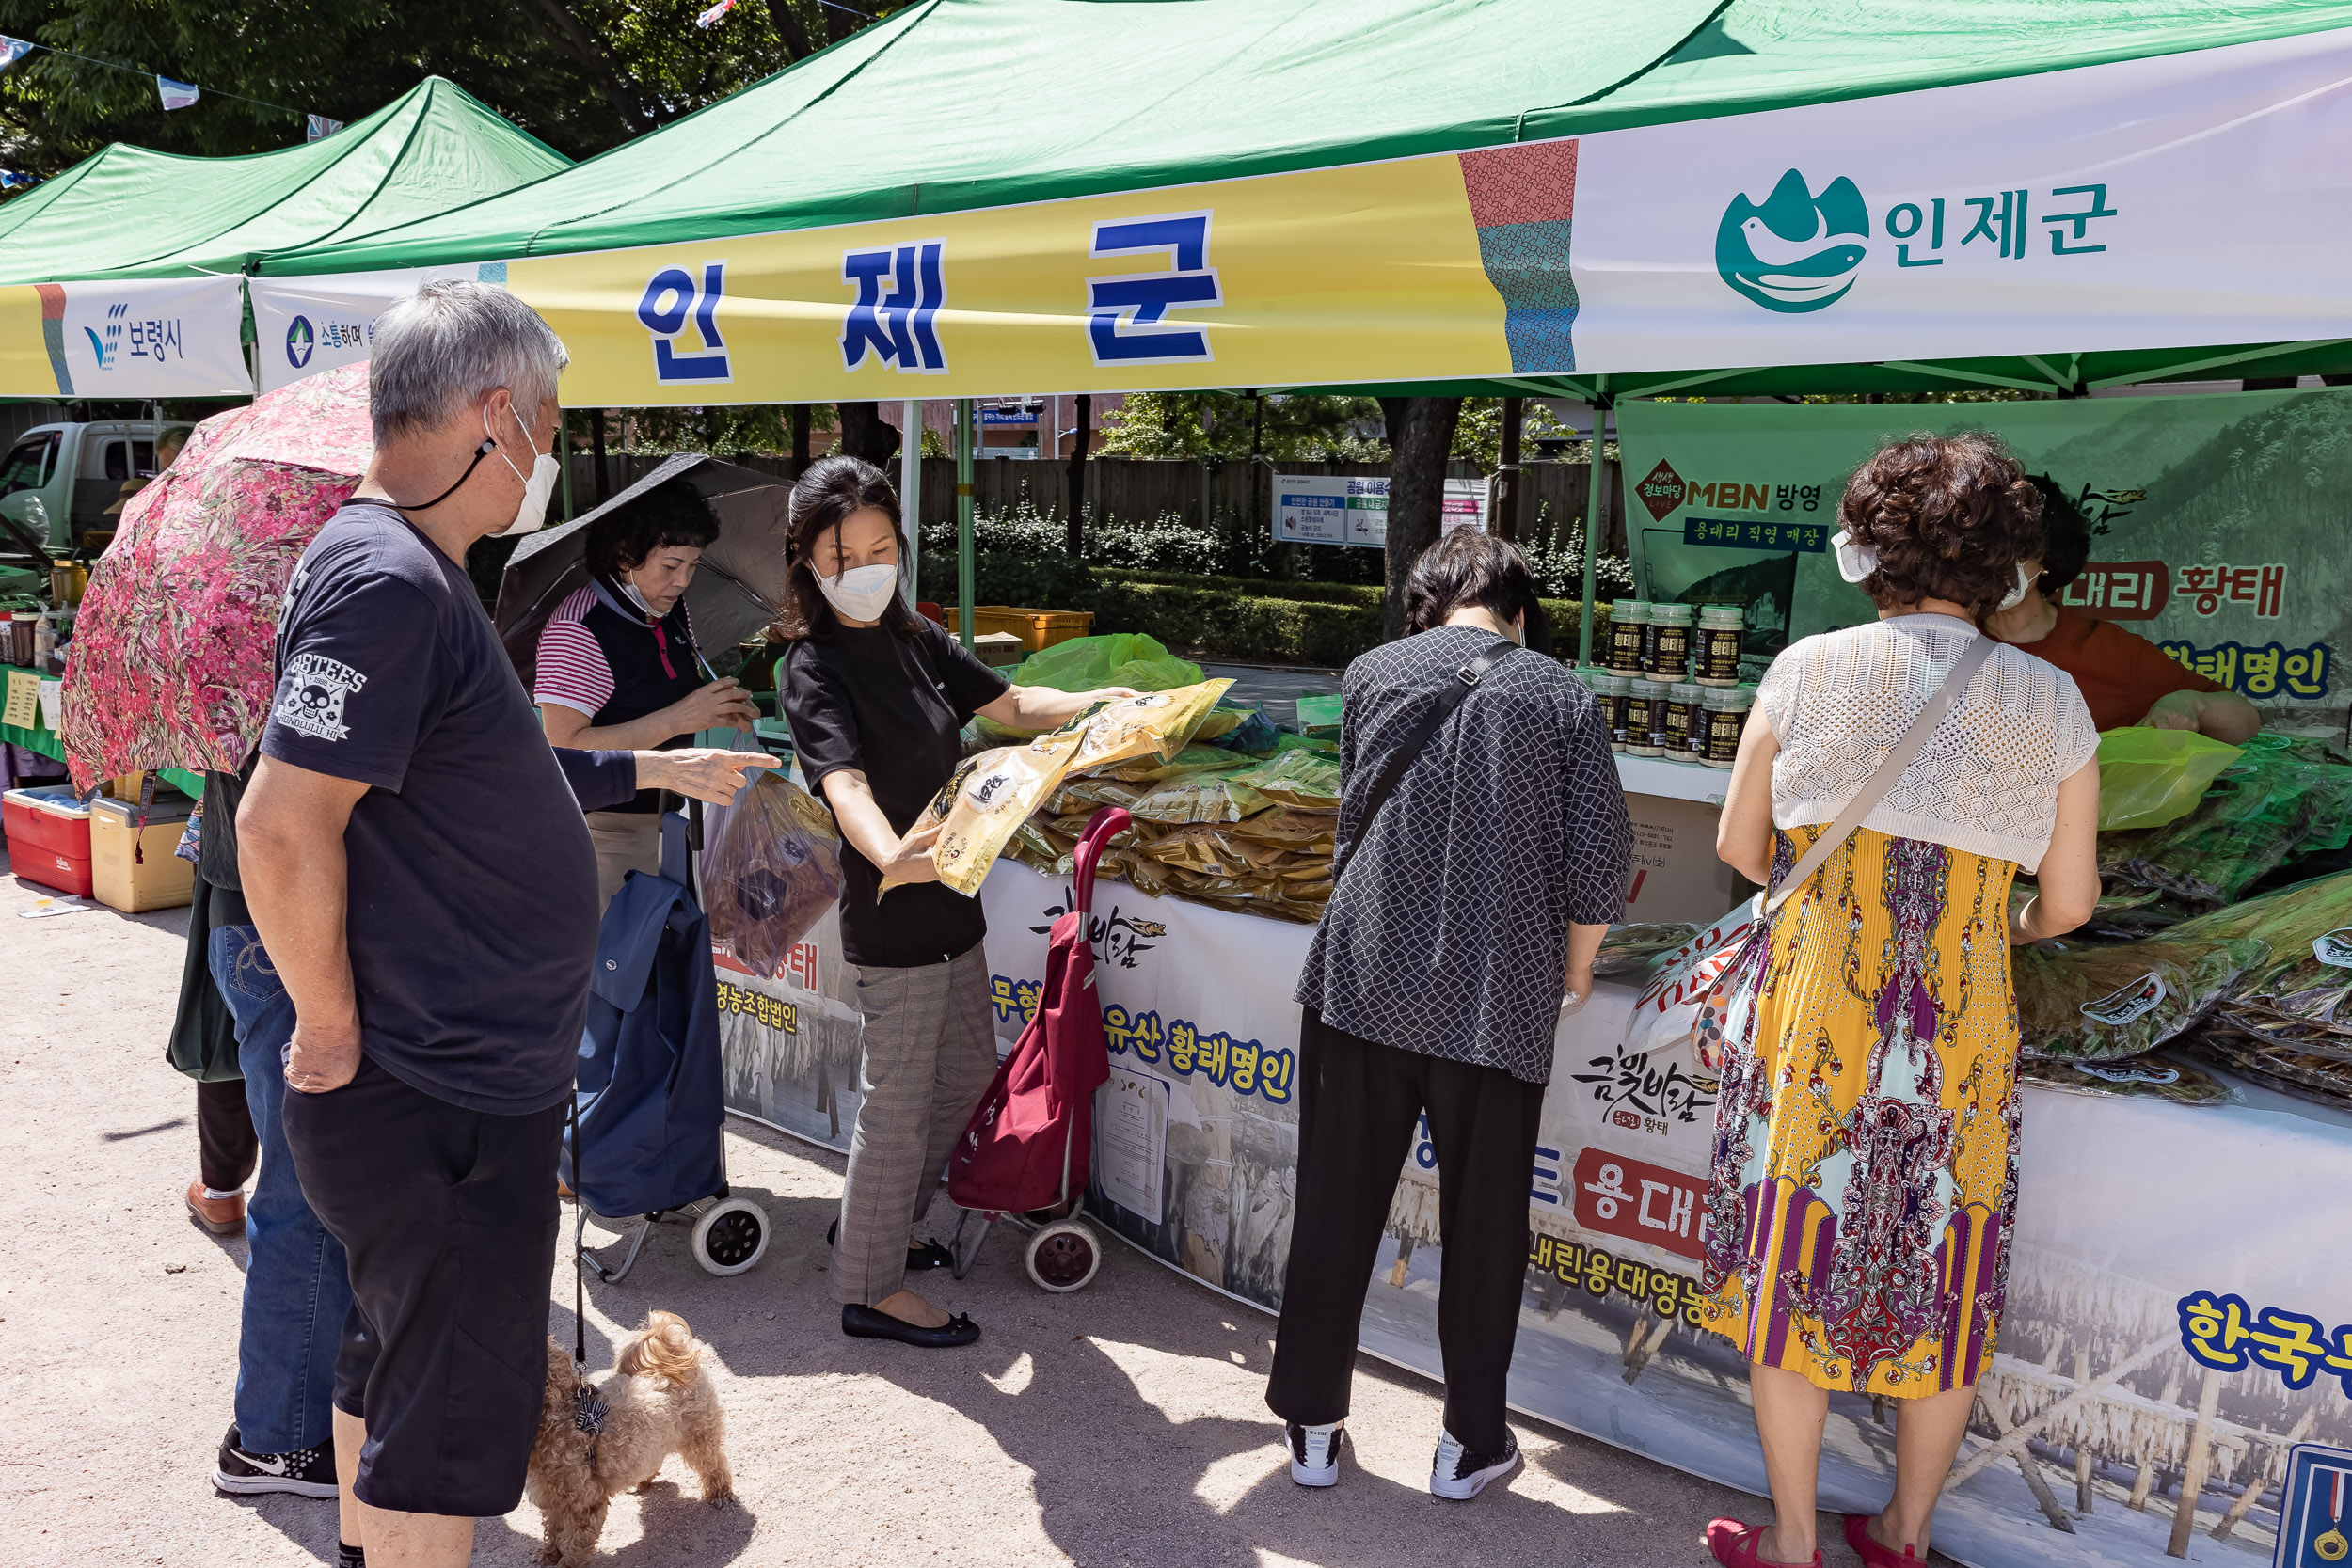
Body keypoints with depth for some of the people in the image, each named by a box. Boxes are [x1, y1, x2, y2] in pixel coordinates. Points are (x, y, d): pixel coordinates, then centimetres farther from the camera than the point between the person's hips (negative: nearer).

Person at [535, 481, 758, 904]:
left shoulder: (671, 609, 7)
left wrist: (720, 711, 1)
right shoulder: (576, 631, -19)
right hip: (606, 829, -7)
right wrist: (676, 719, -27)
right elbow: (565, 747, -25)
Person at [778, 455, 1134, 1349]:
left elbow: (1010, 704, 13)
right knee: (898, 1103, 1)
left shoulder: (916, 639, 7)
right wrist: (890, 856, -50)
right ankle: (870, 1290, 17)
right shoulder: (814, 665, -16)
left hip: (950, 904, 9)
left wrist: (1092, 703, -7)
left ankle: (876, 1223, 38)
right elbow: (845, 780, -31)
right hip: (892, 917, -8)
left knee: (968, 1072, 20)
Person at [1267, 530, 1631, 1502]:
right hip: (1497, 1001, -1)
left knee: (1335, 1212, 11)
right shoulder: (1562, 698, 0)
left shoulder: (1372, 674, 6)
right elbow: (1601, 858, -2)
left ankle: (1311, 1425, 21)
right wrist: (1574, 972, 14)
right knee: (1483, 1226, 11)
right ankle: (1470, 1442, 23)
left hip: (1362, 977, 2)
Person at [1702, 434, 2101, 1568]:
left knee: (1798, 1265, 11)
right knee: (1942, 1281, 16)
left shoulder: (1811, 669, -3)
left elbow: (1738, 845, 5)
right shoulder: (2051, 703, 0)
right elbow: (2068, 902, 4)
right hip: (1964, 1025, 2)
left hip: (1813, 1012, -1)